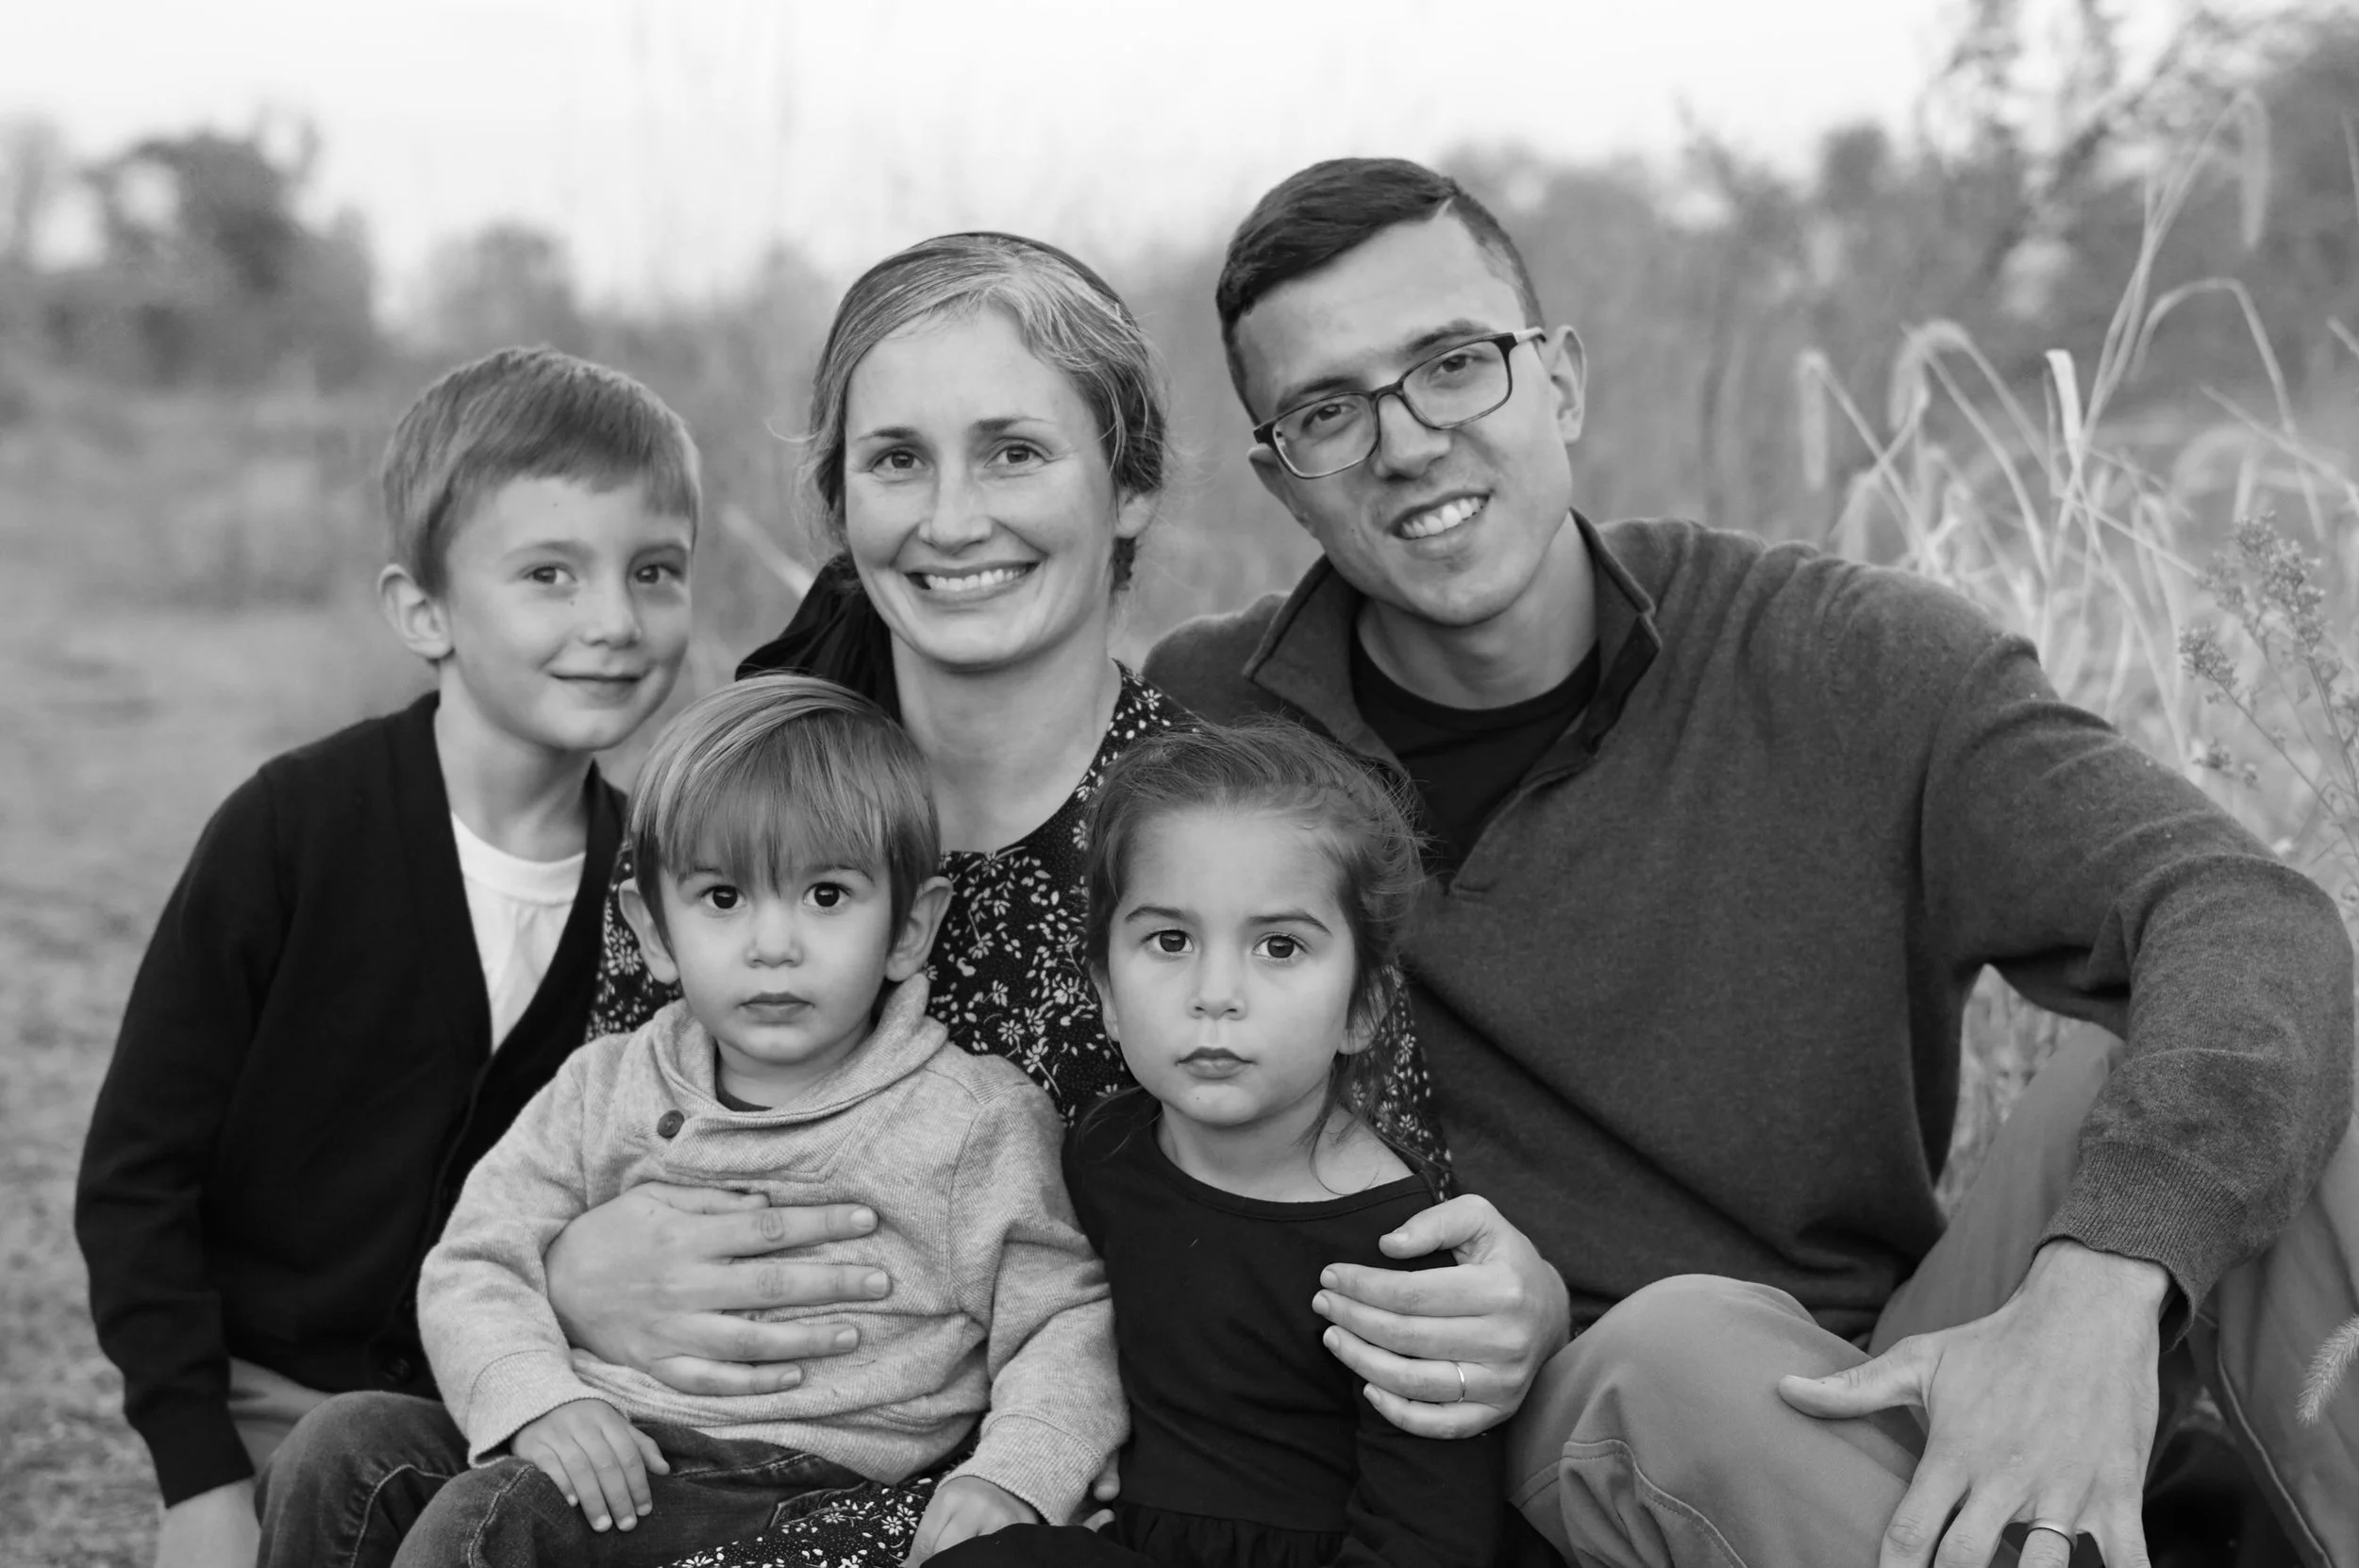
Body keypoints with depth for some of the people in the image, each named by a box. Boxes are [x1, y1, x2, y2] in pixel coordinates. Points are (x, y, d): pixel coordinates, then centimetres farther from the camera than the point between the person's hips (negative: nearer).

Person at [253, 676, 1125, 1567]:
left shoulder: (979, 1121, 0)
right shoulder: (603, 1090, 12)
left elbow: (1069, 1322, 1)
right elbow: (475, 1267, 10)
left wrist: (1008, 1479, -17)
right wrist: (537, 1397, -11)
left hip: (801, 1482, -5)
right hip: (604, 1452, 5)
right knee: (346, 1444, -13)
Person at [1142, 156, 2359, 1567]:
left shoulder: (1846, 663, -5)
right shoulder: (1191, 730, -3)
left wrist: (2097, 1287, -39)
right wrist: (1508, 1314, -16)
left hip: (1899, 1391, 1)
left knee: (2183, 1076, -24)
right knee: (1684, 1349, -36)